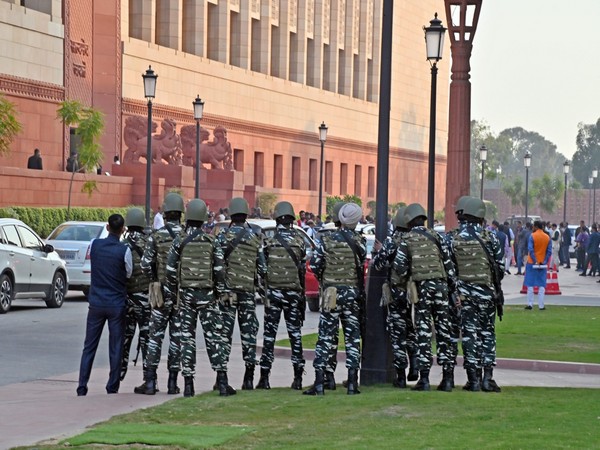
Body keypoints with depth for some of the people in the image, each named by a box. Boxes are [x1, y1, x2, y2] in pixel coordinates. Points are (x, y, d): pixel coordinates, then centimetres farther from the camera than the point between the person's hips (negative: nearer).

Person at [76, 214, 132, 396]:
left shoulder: (95, 244, -2)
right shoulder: (124, 250, -10)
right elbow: (129, 274, 0)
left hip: (96, 303, 2)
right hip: (117, 304, -2)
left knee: (89, 347, 7)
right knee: (115, 349, 5)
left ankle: (82, 387, 3)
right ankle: (112, 388, 7)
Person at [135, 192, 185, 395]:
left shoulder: (157, 235, -6)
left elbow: (145, 263, -9)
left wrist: (155, 279, 8)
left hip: (162, 292, -1)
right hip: (183, 292, 2)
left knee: (155, 336, 3)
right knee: (177, 337, 6)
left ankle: (150, 382, -1)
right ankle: (172, 382, 7)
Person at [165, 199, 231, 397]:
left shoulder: (180, 241, -3)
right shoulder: (211, 241, 0)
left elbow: (171, 269, -4)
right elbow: (219, 269, -1)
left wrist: (173, 292, 8)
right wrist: (219, 291, 10)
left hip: (186, 293, 0)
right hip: (206, 294, 0)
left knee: (187, 337, 3)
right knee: (214, 336, 3)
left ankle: (188, 385, 0)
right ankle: (223, 383, -1)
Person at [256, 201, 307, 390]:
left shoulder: (269, 242, -6)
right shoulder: (299, 242, 0)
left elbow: (262, 268, -4)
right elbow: (302, 270, 2)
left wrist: (263, 289, 9)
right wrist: (302, 294, 10)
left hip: (273, 292, -2)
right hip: (293, 293, 2)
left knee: (269, 335, 1)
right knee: (295, 334, 7)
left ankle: (264, 378, -1)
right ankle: (298, 378, 6)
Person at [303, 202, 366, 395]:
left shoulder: (328, 241, -5)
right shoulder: (360, 241, -3)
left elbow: (314, 265, -4)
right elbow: (362, 265, -2)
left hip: (332, 293, -1)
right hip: (353, 293, 1)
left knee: (325, 337, 1)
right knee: (352, 338, 8)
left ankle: (319, 383, -4)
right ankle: (352, 383, 6)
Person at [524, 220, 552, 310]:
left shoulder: (532, 236, -9)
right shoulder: (547, 237, 2)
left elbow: (530, 250, -15)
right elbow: (549, 251, -2)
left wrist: (535, 261, -13)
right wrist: (544, 262, -5)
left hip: (532, 263, -3)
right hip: (543, 265, 3)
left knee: (530, 285, 5)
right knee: (542, 285, 6)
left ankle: (530, 304, 2)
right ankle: (541, 305, 2)